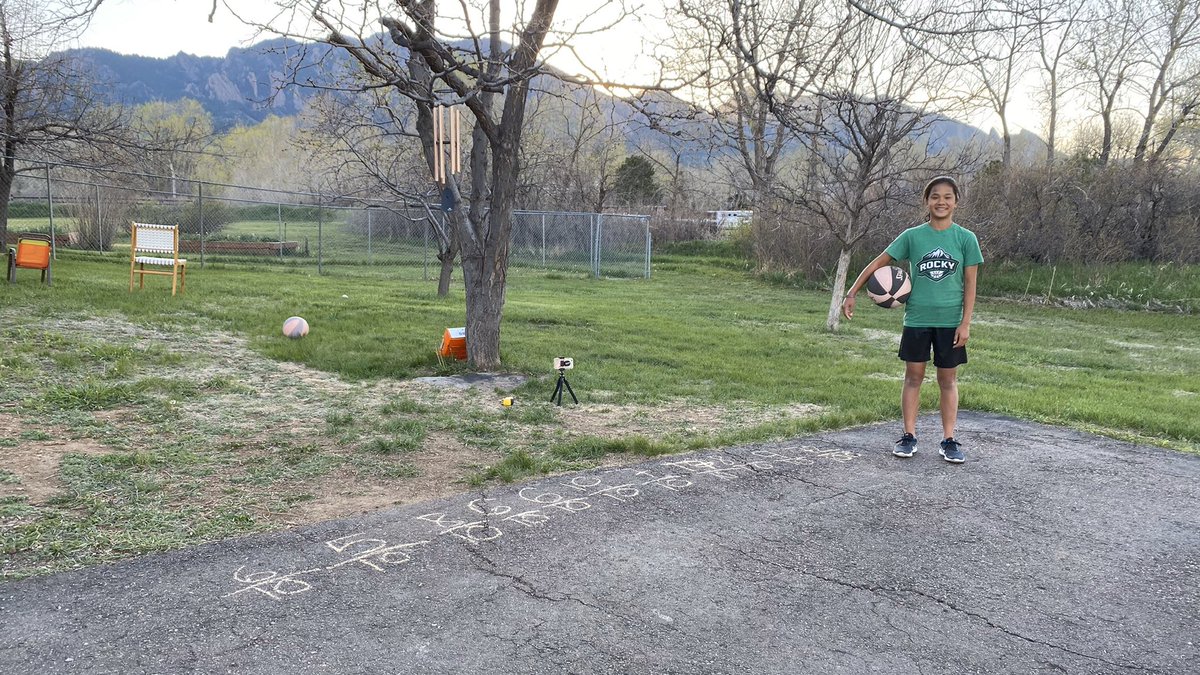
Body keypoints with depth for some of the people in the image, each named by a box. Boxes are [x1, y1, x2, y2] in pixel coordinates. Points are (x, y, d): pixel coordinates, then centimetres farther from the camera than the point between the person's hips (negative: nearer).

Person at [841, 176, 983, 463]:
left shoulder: (966, 238, -2)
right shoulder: (912, 236, -1)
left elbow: (970, 284, -1)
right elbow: (878, 263, 3)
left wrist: (965, 323, -7)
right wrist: (852, 294, -3)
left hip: (950, 321, 0)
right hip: (917, 319, 0)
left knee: (948, 379, 7)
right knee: (913, 376, 5)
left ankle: (949, 440, 14)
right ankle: (909, 436, 14)